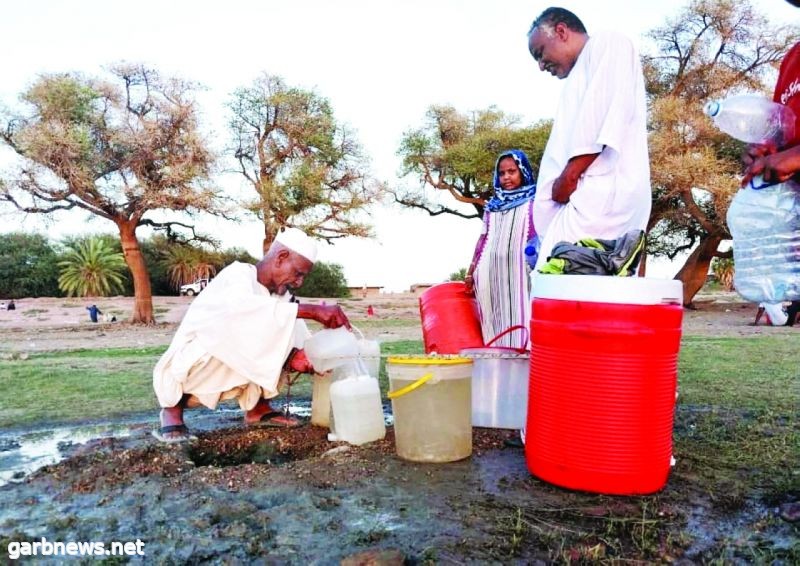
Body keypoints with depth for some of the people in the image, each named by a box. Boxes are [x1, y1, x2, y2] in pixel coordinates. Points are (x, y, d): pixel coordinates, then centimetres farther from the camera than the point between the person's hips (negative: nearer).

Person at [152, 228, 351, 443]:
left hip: (234, 374, 6)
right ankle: (173, 406, -10)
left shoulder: (281, 294, -2)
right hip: (187, 370, -6)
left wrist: (294, 355, -33)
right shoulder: (236, 276, -23)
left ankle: (257, 406, -2)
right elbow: (248, 307, -45)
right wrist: (314, 310, -50)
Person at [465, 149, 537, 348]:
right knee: (496, 319, 2)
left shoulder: (534, 202, 7)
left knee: (519, 316, -10)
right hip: (492, 274, 4)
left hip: (520, 273, -4)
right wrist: (471, 272, 17)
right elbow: (484, 239, 20)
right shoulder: (493, 205, 20)